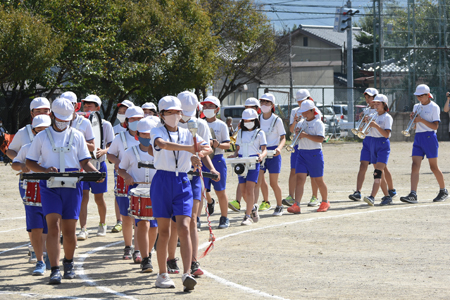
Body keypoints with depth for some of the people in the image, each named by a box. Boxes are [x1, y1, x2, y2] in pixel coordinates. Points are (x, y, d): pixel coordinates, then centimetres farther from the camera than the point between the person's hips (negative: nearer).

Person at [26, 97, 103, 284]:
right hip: (50, 186, -1)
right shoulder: (42, 137, 8)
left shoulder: (77, 136, 11)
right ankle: (55, 270, -17)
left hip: (72, 185, 2)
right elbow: (30, 163, 9)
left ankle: (69, 263, 29)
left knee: (69, 230, 5)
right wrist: (45, 170, -11)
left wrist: (94, 172, -12)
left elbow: (84, 162, 9)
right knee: (54, 226, -14)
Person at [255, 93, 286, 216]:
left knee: (273, 183, 1)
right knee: (259, 180, -5)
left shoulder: (277, 120, -6)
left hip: (273, 152, -4)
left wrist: (279, 148, -21)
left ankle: (279, 206, 18)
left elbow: (283, 137, -3)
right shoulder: (258, 119, 6)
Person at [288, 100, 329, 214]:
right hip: (302, 153, 5)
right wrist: (298, 133, -3)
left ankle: (325, 202, 29)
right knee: (300, 179, -9)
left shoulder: (318, 123, -6)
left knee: (318, 180, 8)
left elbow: (320, 139, -18)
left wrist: (306, 135, -24)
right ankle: (296, 205, -17)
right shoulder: (301, 123, 13)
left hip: (314, 153, -5)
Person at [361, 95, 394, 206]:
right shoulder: (374, 116, 15)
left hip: (383, 144, -8)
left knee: (378, 172, -18)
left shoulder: (387, 117, -5)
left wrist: (376, 126, -25)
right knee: (380, 173, 8)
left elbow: (386, 134, -15)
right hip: (373, 143, 8)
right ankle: (387, 197, 16)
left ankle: (372, 197, -31)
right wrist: (366, 121, -2)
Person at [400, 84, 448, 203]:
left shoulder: (434, 107, -4)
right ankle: (413, 195, -18)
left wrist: (421, 120, -18)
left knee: (433, 167, 2)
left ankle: (443, 191, 21)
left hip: (429, 137, -6)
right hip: (418, 138, 6)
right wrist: (413, 118, -1)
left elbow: (435, 126, -12)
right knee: (415, 166, -9)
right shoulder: (417, 107, 15)